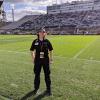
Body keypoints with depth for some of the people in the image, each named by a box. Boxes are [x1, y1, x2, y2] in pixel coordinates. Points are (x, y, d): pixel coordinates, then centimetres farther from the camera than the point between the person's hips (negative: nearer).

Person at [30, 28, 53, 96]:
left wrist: (51, 59, 4)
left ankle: (48, 89, 27)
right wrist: (33, 58, 2)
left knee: (47, 75, 9)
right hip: (38, 60, 1)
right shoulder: (35, 41, -3)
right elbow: (32, 50, 6)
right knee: (37, 74, 13)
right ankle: (36, 88, 33)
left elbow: (51, 50, 5)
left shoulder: (47, 41, -3)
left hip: (46, 60, 0)